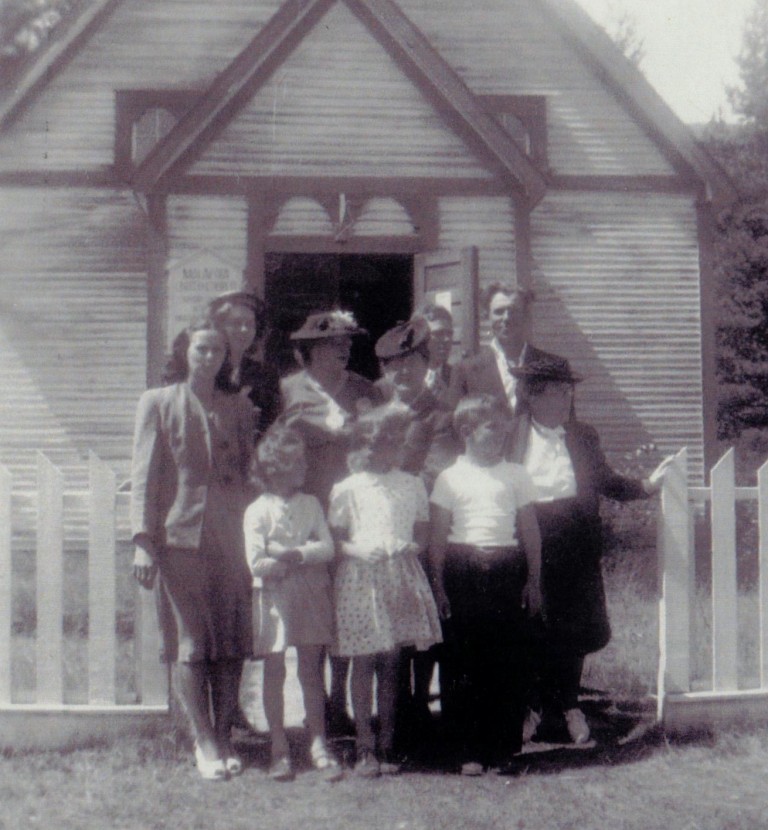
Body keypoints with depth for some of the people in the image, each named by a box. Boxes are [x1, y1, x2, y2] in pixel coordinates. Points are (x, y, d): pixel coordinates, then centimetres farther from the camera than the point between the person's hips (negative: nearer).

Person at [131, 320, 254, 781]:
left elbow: (250, 471, 14)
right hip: (180, 537, -2)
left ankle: (224, 738, 13)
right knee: (190, 644, -1)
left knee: (232, 642, 2)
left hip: (231, 538, 3)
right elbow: (144, 475, 2)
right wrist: (144, 540, -6)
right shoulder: (158, 403, 6)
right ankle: (205, 742, 7)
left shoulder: (238, 408, 14)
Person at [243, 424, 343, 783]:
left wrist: (290, 555, -17)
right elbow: (257, 564, -14)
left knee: (311, 670, 6)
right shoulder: (257, 511, -6)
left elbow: (327, 548, -5)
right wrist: (305, 556, -9)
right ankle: (279, 749, 14)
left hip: (310, 595, 2)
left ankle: (318, 744, 12)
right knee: (274, 672, 5)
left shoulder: (311, 504, 6)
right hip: (274, 597, -2)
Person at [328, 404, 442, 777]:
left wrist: (412, 547, -5)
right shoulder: (347, 490, 0)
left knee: (390, 662, 7)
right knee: (363, 661, 0)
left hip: (399, 576, 3)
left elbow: (422, 532, 16)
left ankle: (386, 744, 15)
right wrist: (358, 551, -16)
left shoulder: (412, 485, 10)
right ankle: (365, 746, 8)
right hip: (359, 576, -3)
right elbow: (334, 539, 2)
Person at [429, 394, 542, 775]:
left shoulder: (516, 475, 9)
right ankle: (470, 751, 9)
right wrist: (438, 586, 0)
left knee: (510, 662, 1)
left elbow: (530, 531, 12)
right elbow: (438, 536, 4)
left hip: (507, 570, 2)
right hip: (463, 569, -2)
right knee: (466, 663, 0)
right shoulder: (450, 478, 4)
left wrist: (533, 581, 9)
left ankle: (504, 748, 14)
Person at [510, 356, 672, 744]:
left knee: (572, 628, 7)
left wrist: (646, 485, 2)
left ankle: (567, 705, 25)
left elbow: (605, 482, 12)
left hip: (576, 547, 2)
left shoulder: (583, 437, 8)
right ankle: (527, 707, 21)